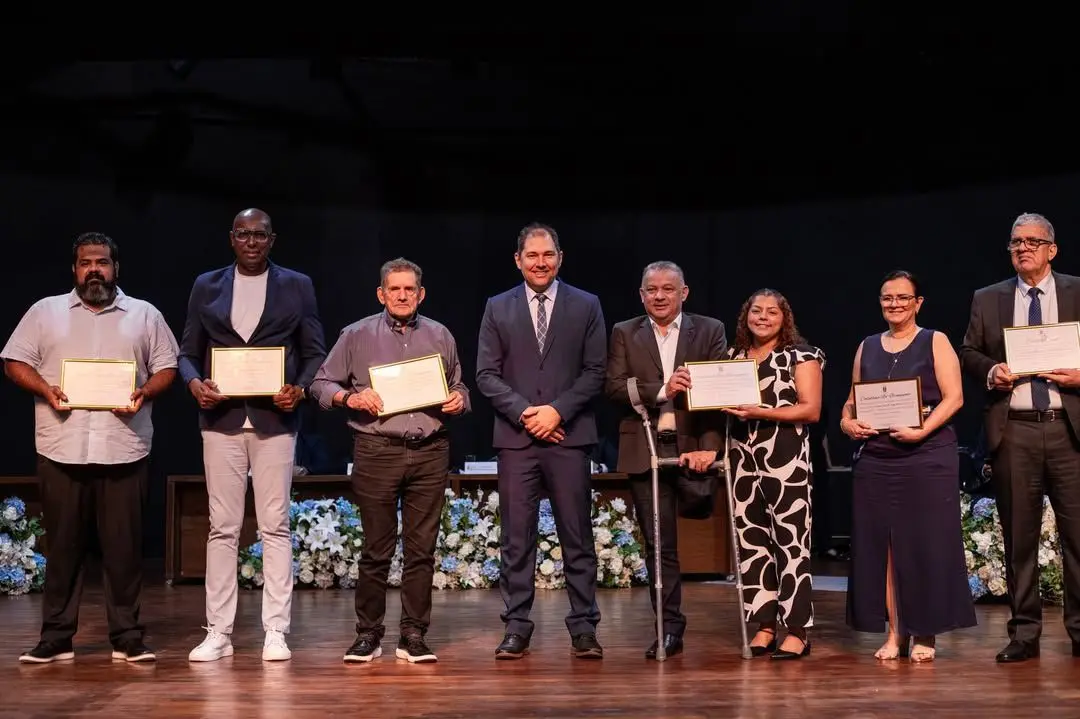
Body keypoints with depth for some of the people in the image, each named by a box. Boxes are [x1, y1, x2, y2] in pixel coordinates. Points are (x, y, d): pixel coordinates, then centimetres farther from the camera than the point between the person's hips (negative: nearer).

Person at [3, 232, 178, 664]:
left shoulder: (145, 315, 13)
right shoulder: (45, 311, 12)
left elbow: (166, 368, 10)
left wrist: (144, 393, -10)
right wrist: (46, 390, -10)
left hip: (123, 449, 0)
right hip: (61, 449, 0)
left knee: (124, 546, 1)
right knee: (63, 546, 4)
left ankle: (127, 637, 8)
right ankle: (56, 638, 11)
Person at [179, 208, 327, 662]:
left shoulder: (297, 285, 7)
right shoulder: (206, 286, 11)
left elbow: (315, 352, 6)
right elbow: (188, 351, 11)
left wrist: (300, 389, -12)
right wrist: (195, 382, -10)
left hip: (274, 419, -1)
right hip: (222, 419, 1)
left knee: (275, 526, 0)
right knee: (222, 527, 3)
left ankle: (275, 631, 5)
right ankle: (218, 632, 8)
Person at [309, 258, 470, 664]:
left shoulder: (440, 336, 13)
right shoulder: (357, 336, 6)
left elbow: (459, 387, 21)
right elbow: (321, 384, 6)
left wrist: (458, 400, -2)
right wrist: (350, 398, -12)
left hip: (430, 452, 2)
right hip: (377, 451, -2)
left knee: (422, 548, 3)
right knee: (377, 548, 1)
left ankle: (413, 636, 11)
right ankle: (368, 635, 11)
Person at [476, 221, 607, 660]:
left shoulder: (586, 306, 8)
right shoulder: (498, 308, 9)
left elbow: (596, 371, 3)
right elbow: (486, 374, 5)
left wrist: (557, 410, -9)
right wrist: (524, 413, -8)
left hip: (569, 435, 0)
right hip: (516, 436, 1)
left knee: (577, 536, 2)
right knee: (516, 538, 1)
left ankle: (583, 627, 8)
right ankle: (516, 628, 8)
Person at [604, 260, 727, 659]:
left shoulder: (709, 330, 5)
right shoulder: (624, 334, 10)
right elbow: (614, 387, -2)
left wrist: (708, 446, -16)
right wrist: (661, 390, -17)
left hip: (693, 446, -1)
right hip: (645, 450, 1)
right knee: (658, 542, 2)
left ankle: (672, 625, 18)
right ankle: (669, 626, 8)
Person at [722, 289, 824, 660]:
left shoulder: (801, 355, 2)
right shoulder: (733, 356, 17)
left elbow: (811, 409, -6)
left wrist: (761, 412, -16)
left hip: (786, 458, -5)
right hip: (744, 458, 5)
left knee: (790, 541, -6)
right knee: (751, 540, 4)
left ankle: (797, 632, -2)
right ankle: (764, 626, 11)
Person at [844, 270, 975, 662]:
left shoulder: (936, 342, 3)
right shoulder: (867, 347, 15)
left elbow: (954, 398, -6)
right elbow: (852, 399, 17)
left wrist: (921, 431, -18)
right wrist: (848, 422, -4)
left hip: (928, 456, -4)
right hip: (875, 459, 4)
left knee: (925, 545, -2)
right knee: (881, 545, 3)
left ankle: (925, 634, 8)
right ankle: (895, 633, 11)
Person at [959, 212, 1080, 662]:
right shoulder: (987, 299, 13)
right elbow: (968, 353, 13)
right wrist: (990, 370, -6)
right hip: (1013, 429, 2)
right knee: (1018, 535, 5)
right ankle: (1024, 633, 12)